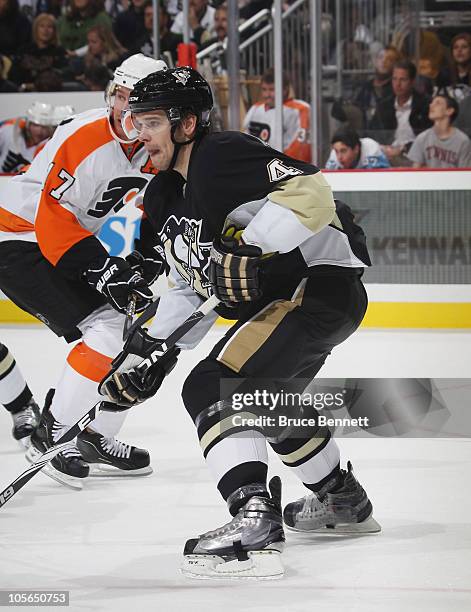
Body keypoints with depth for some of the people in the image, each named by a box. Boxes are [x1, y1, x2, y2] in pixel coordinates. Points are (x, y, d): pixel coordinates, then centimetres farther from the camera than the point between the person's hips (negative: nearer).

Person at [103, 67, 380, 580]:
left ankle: (254, 519, -32)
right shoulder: (163, 198, 13)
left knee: (217, 385, -22)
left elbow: (310, 191, -29)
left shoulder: (224, 155, -17)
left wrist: (250, 250, -35)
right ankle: (342, 498, 47)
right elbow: (190, 285, 20)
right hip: (276, 298, 11)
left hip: (322, 281, -11)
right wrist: (149, 351, 11)